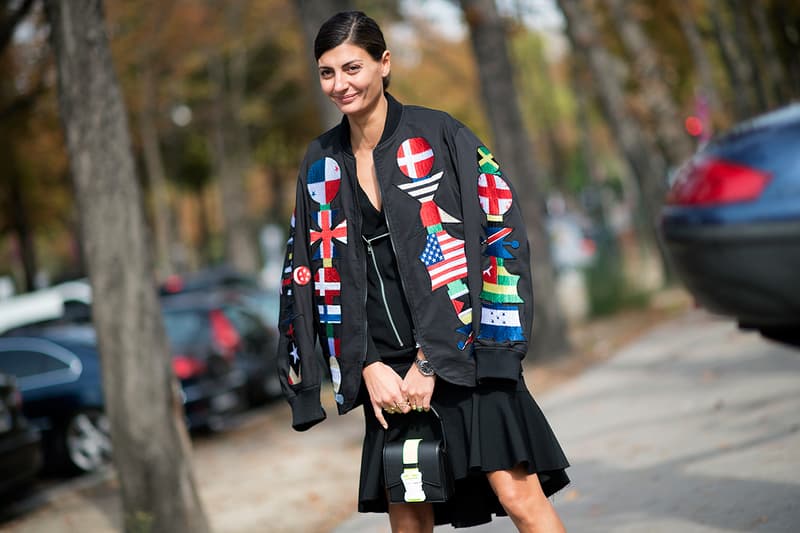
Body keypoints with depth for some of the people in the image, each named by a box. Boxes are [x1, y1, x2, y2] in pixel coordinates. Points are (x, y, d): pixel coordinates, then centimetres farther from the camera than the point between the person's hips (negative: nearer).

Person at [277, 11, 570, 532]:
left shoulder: (439, 136, -3)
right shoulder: (321, 165, 10)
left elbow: (499, 235, -9)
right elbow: (312, 274, 10)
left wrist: (432, 362, -13)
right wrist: (370, 367, -4)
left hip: (461, 350, -4)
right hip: (387, 367, 4)